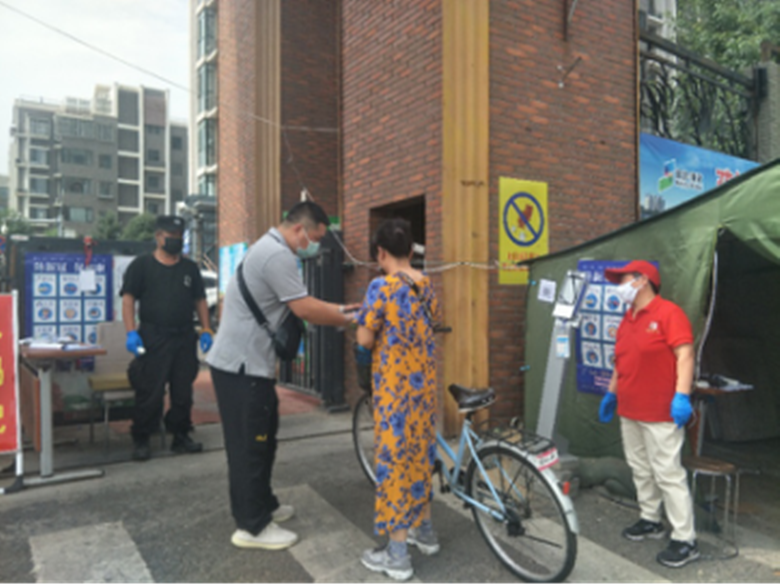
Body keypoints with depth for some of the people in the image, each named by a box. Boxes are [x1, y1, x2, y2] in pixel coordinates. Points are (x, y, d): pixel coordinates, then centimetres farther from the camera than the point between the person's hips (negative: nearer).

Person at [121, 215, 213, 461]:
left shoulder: (190, 268, 14)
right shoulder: (141, 264, 2)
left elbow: (200, 300, 15)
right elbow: (128, 299, -3)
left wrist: (206, 330, 4)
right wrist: (131, 332, -14)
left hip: (185, 339, 4)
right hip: (152, 338, -4)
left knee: (183, 391, 8)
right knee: (150, 392, -3)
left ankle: (181, 436, 21)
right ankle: (141, 440, 12)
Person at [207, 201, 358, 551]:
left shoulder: (269, 248, 15)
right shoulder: (277, 254, -20)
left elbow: (298, 304, 18)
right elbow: (304, 310, -21)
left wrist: (338, 309, 11)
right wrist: (347, 321, -8)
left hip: (247, 362, 11)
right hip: (242, 365, -11)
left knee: (261, 439, 19)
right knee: (250, 444, 0)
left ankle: (262, 505, 33)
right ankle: (252, 526, 13)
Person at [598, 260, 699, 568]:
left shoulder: (668, 313, -11)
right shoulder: (627, 319, 15)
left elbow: (685, 355, -18)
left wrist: (682, 395, -25)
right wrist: (611, 393, 22)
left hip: (660, 414, -8)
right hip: (629, 412, 8)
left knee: (668, 474, -4)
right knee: (640, 469, 16)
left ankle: (685, 540, 6)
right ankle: (650, 520, 31)